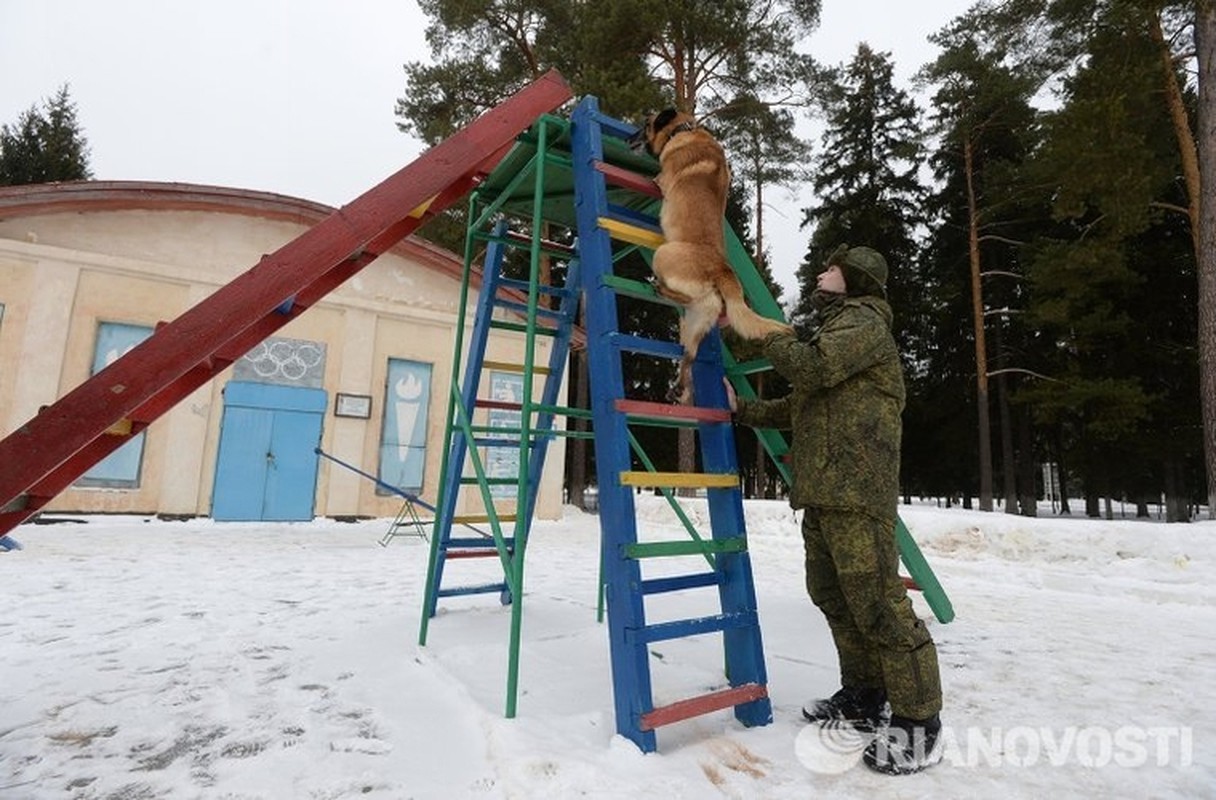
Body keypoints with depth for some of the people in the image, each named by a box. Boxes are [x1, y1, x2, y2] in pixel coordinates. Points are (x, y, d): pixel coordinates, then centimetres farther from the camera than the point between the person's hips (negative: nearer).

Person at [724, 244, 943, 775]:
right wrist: (741, 410, 17)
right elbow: (796, 409, 26)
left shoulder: (864, 322, -1)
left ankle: (918, 722, 4)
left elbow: (812, 367, -20)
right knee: (832, 594, 13)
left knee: (876, 600, -8)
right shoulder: (831, 329, 28)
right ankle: (865, 696, 27)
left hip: (857, 488, -10)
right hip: (822, 490, 10)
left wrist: (766, 332, -6)